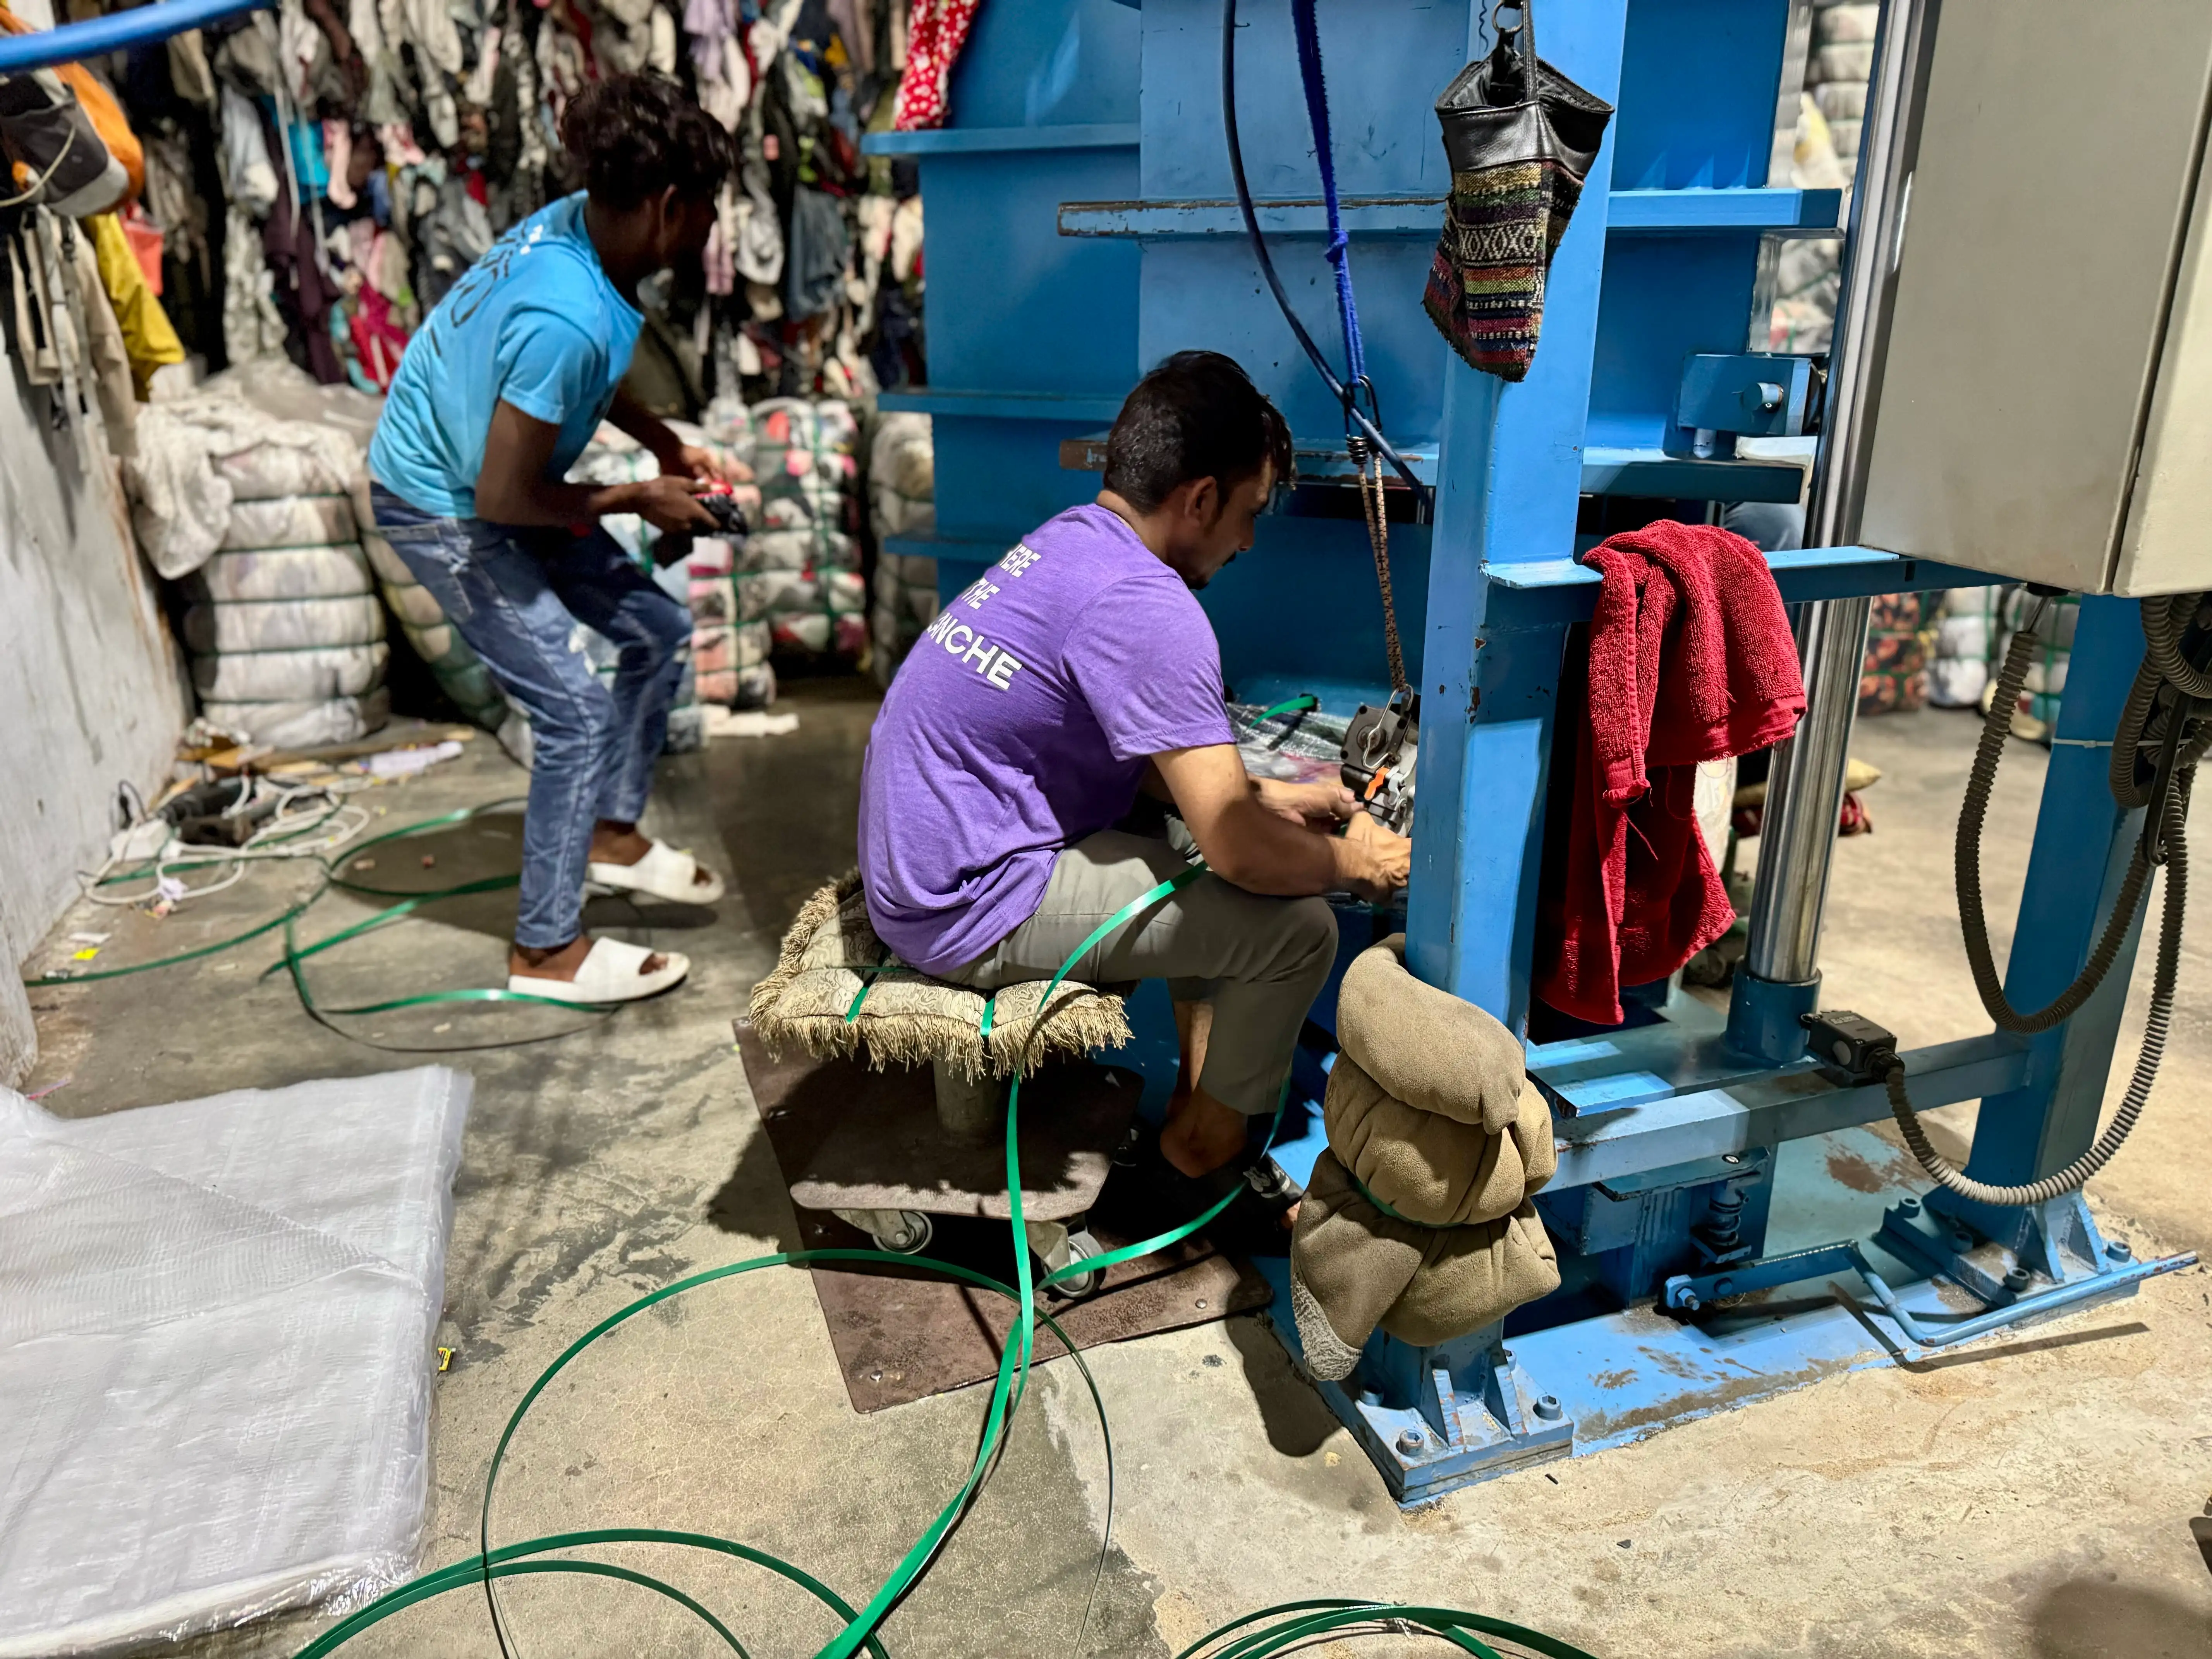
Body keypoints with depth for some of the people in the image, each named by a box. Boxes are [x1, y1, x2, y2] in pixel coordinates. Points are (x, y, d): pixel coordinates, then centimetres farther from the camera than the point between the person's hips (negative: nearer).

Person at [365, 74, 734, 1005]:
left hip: (493, 483, 9)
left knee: (657, 630, 11)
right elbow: (505, 497, -29)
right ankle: (546, 950, 3)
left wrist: (667, 447, 1)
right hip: (442, 513, -9)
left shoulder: (578, 225, -8)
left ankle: (613, 832, 28)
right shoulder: (568, 320, -35)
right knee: (577, 710, -10)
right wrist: (640, 500, -17)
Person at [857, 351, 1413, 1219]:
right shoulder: (1147, 608, -23)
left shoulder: (1069, 539, 7)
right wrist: (1356, 862, -3)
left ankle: (1202, 1093, 24)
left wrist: (1265, 795, 15)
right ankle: (1206, 1145, 13)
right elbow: (1240, 852, -22)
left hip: (924, 854, 10)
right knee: (1297, 925, -10)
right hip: (969, 909, -10)